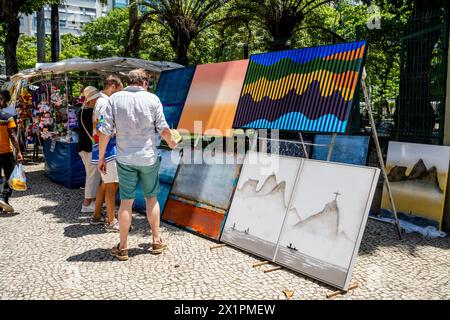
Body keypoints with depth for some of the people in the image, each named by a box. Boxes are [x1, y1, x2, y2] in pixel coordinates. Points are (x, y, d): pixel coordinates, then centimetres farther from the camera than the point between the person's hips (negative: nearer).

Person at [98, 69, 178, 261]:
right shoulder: (152, 99, -4)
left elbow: (104, 131, -6)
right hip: (148, 158, 0)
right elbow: (163, 129, -2)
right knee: (151, 198, 15)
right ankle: (157, 241, 24)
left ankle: (122, 248, 16)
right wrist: (171, 143, 19)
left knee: (126, 201, 7)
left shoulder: (115, 98, -3)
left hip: (125, 159, 0)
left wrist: (101, 157, 3)